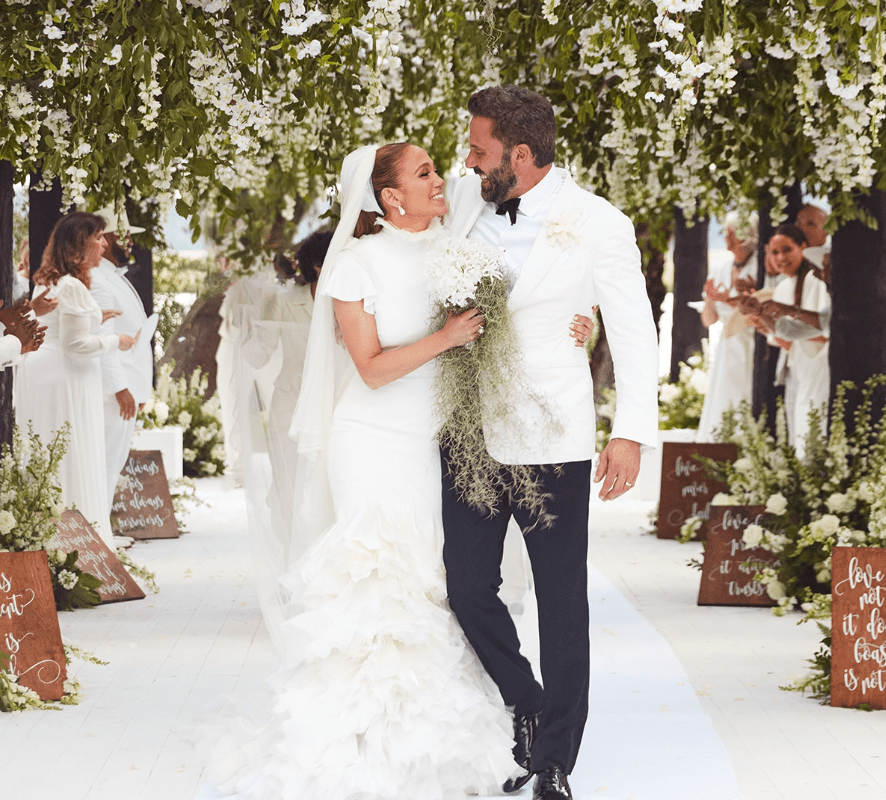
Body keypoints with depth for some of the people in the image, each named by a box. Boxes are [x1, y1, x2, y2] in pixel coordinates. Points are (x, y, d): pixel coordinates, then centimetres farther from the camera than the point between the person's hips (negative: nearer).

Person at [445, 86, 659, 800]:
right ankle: (526, 714, 24)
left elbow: (635, 333, -5)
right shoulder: (470, 196, 3)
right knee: (468, 591, 2)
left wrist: (633, 433, -13)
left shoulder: (599, 226, -9)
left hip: (550, 439, -4)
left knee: (562, 601, 2)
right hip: (467, 432, 4)